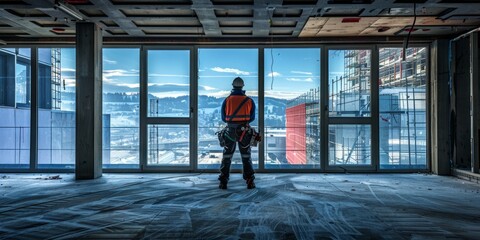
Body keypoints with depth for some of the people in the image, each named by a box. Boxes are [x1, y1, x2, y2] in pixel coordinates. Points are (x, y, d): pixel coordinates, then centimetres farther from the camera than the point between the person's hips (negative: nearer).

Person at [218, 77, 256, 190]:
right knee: (246, 157, 10)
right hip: (244, 132, 0)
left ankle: (223, 182, 7)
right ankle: (250, 182, 7)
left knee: (227, 157, 10)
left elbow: (223, 118, 3)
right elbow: (252, 117, 4)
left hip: (230, 131, 0)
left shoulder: (227, 100, -3)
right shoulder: (249, 101, -2)